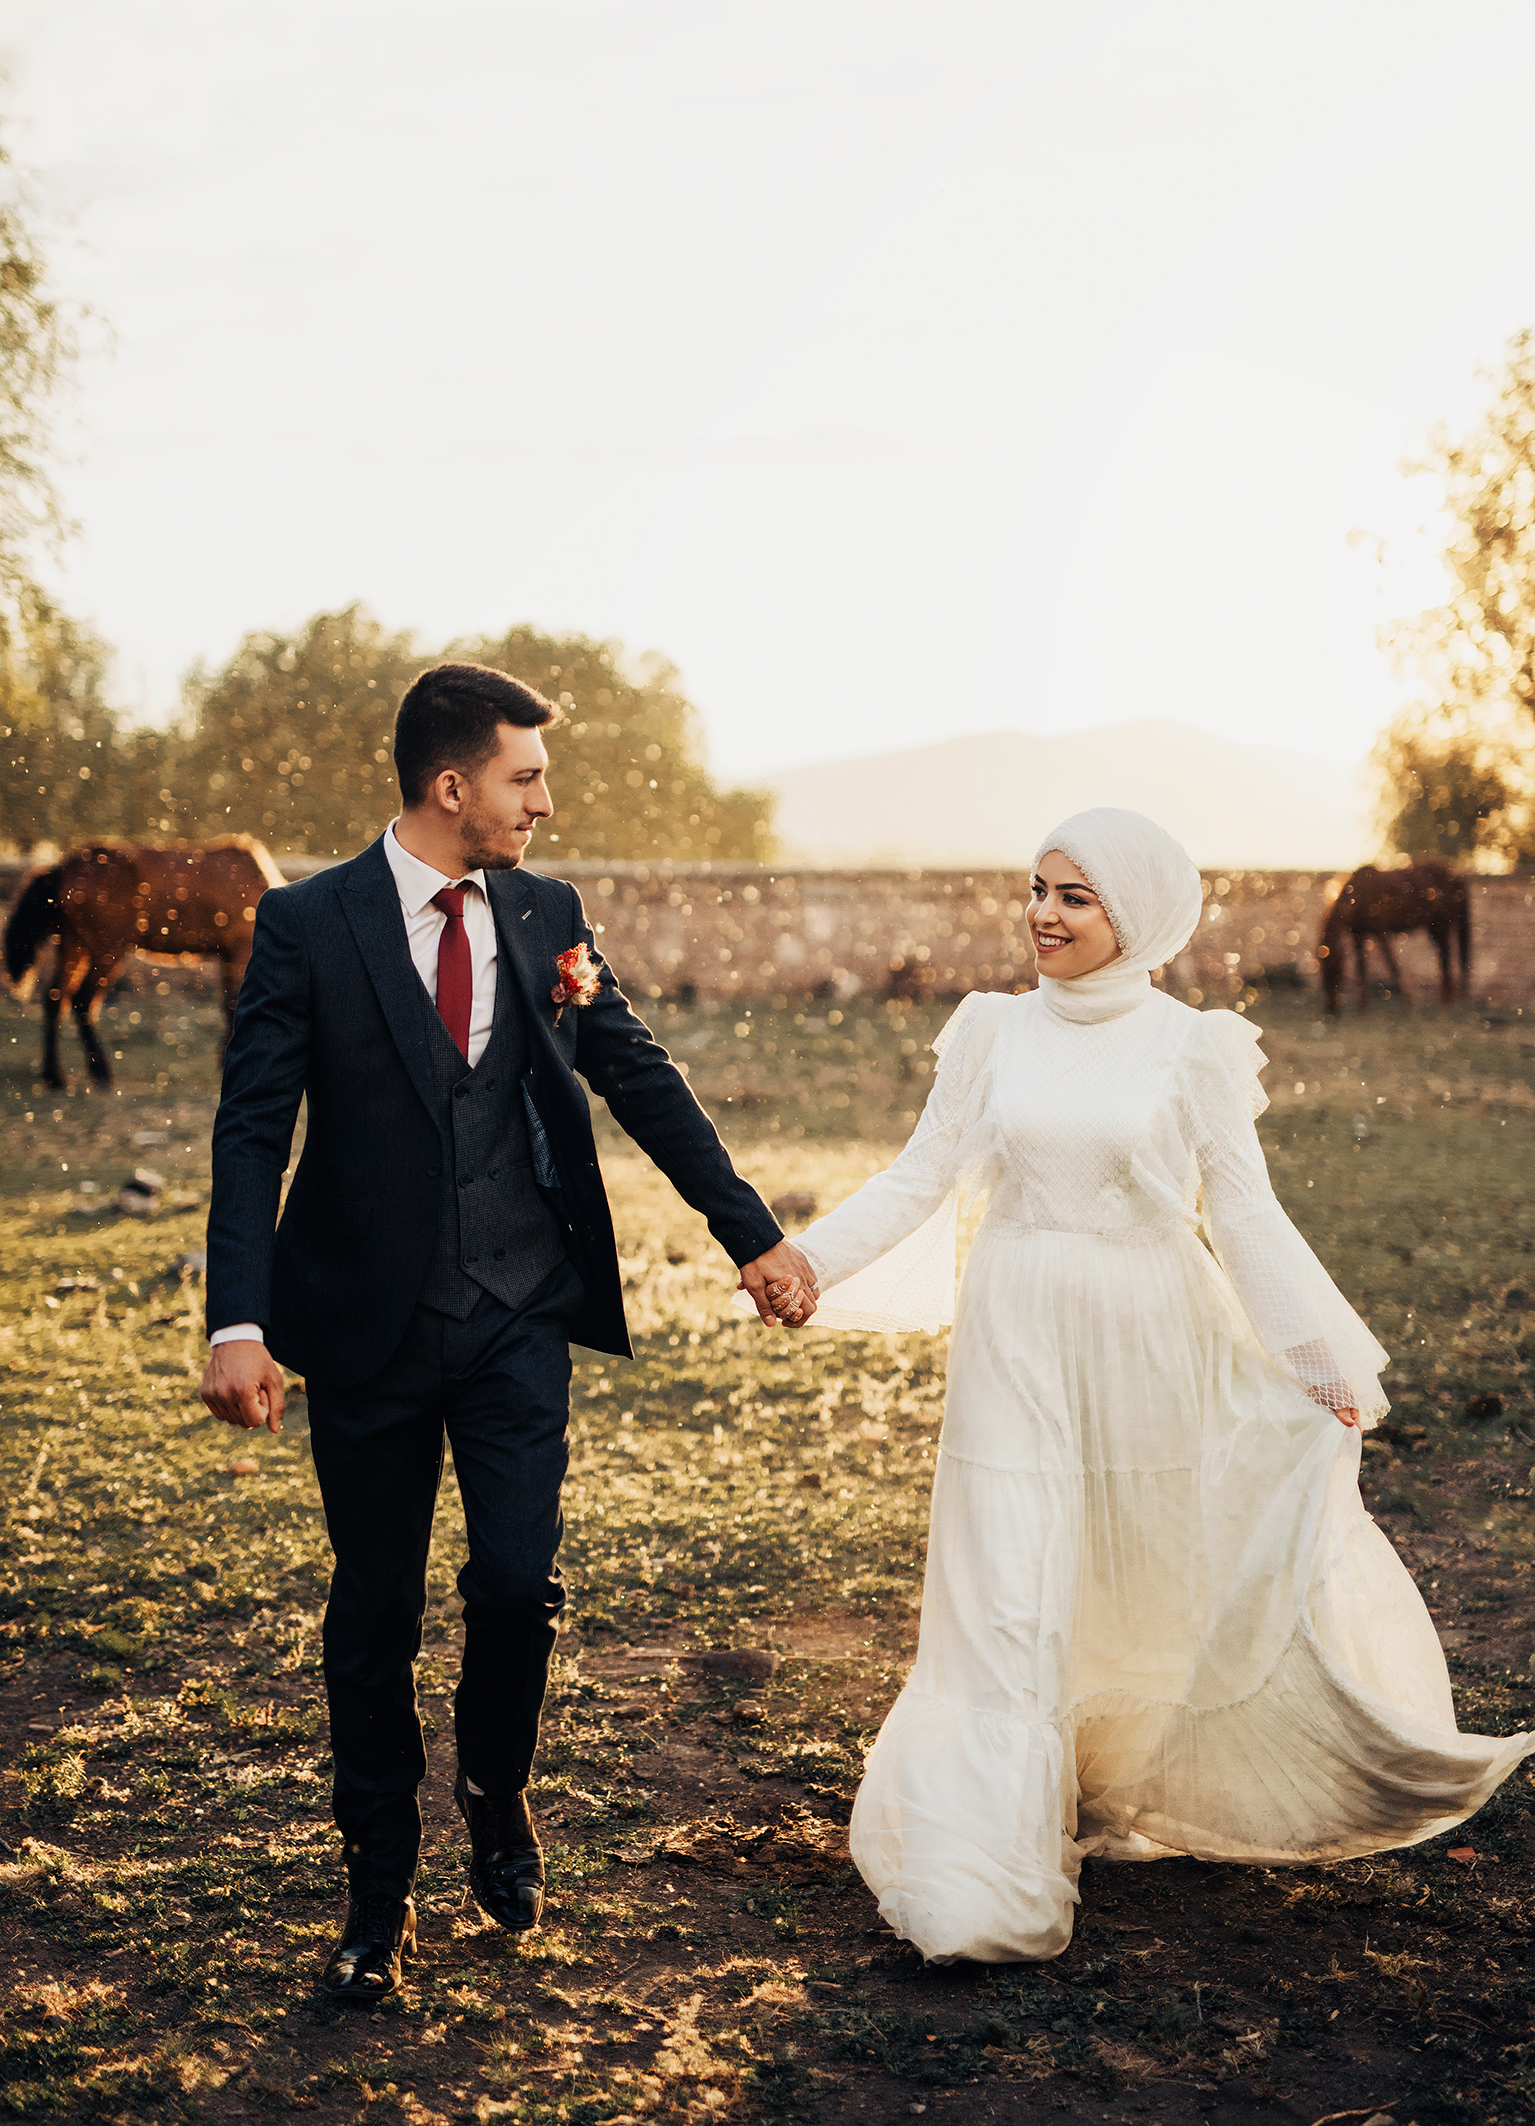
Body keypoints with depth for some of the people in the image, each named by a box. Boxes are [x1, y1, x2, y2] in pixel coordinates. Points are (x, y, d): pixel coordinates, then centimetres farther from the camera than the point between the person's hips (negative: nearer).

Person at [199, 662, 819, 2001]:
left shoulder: (549, 918, 4)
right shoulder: (307, 926, -7)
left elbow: (643, 1081, 11)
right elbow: (254, 1134, -10)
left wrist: (753, 1233, 9)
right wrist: (239, 1323, -20)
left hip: (518, 1316, 2)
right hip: (367, 1324, -2)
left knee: (518, 1582, -9)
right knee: (375, 1614, 8)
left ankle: (497, 1790, 24)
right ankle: (381, 1890, 27)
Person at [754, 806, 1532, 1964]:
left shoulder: (1192, 1049, -4)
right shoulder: (995, 1032, 2)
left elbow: (1246, 1214, -2)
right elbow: (920, 1178, 6)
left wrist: (1322, 1358, -6)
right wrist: (812, 1260, -3)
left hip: (1152, 1347, 0)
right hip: (1021, 1342, 1)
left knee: (1166, 1587, 14)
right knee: (1009, 1605, -4)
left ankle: (1141, 1787, 41)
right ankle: (981, 1887, -1)